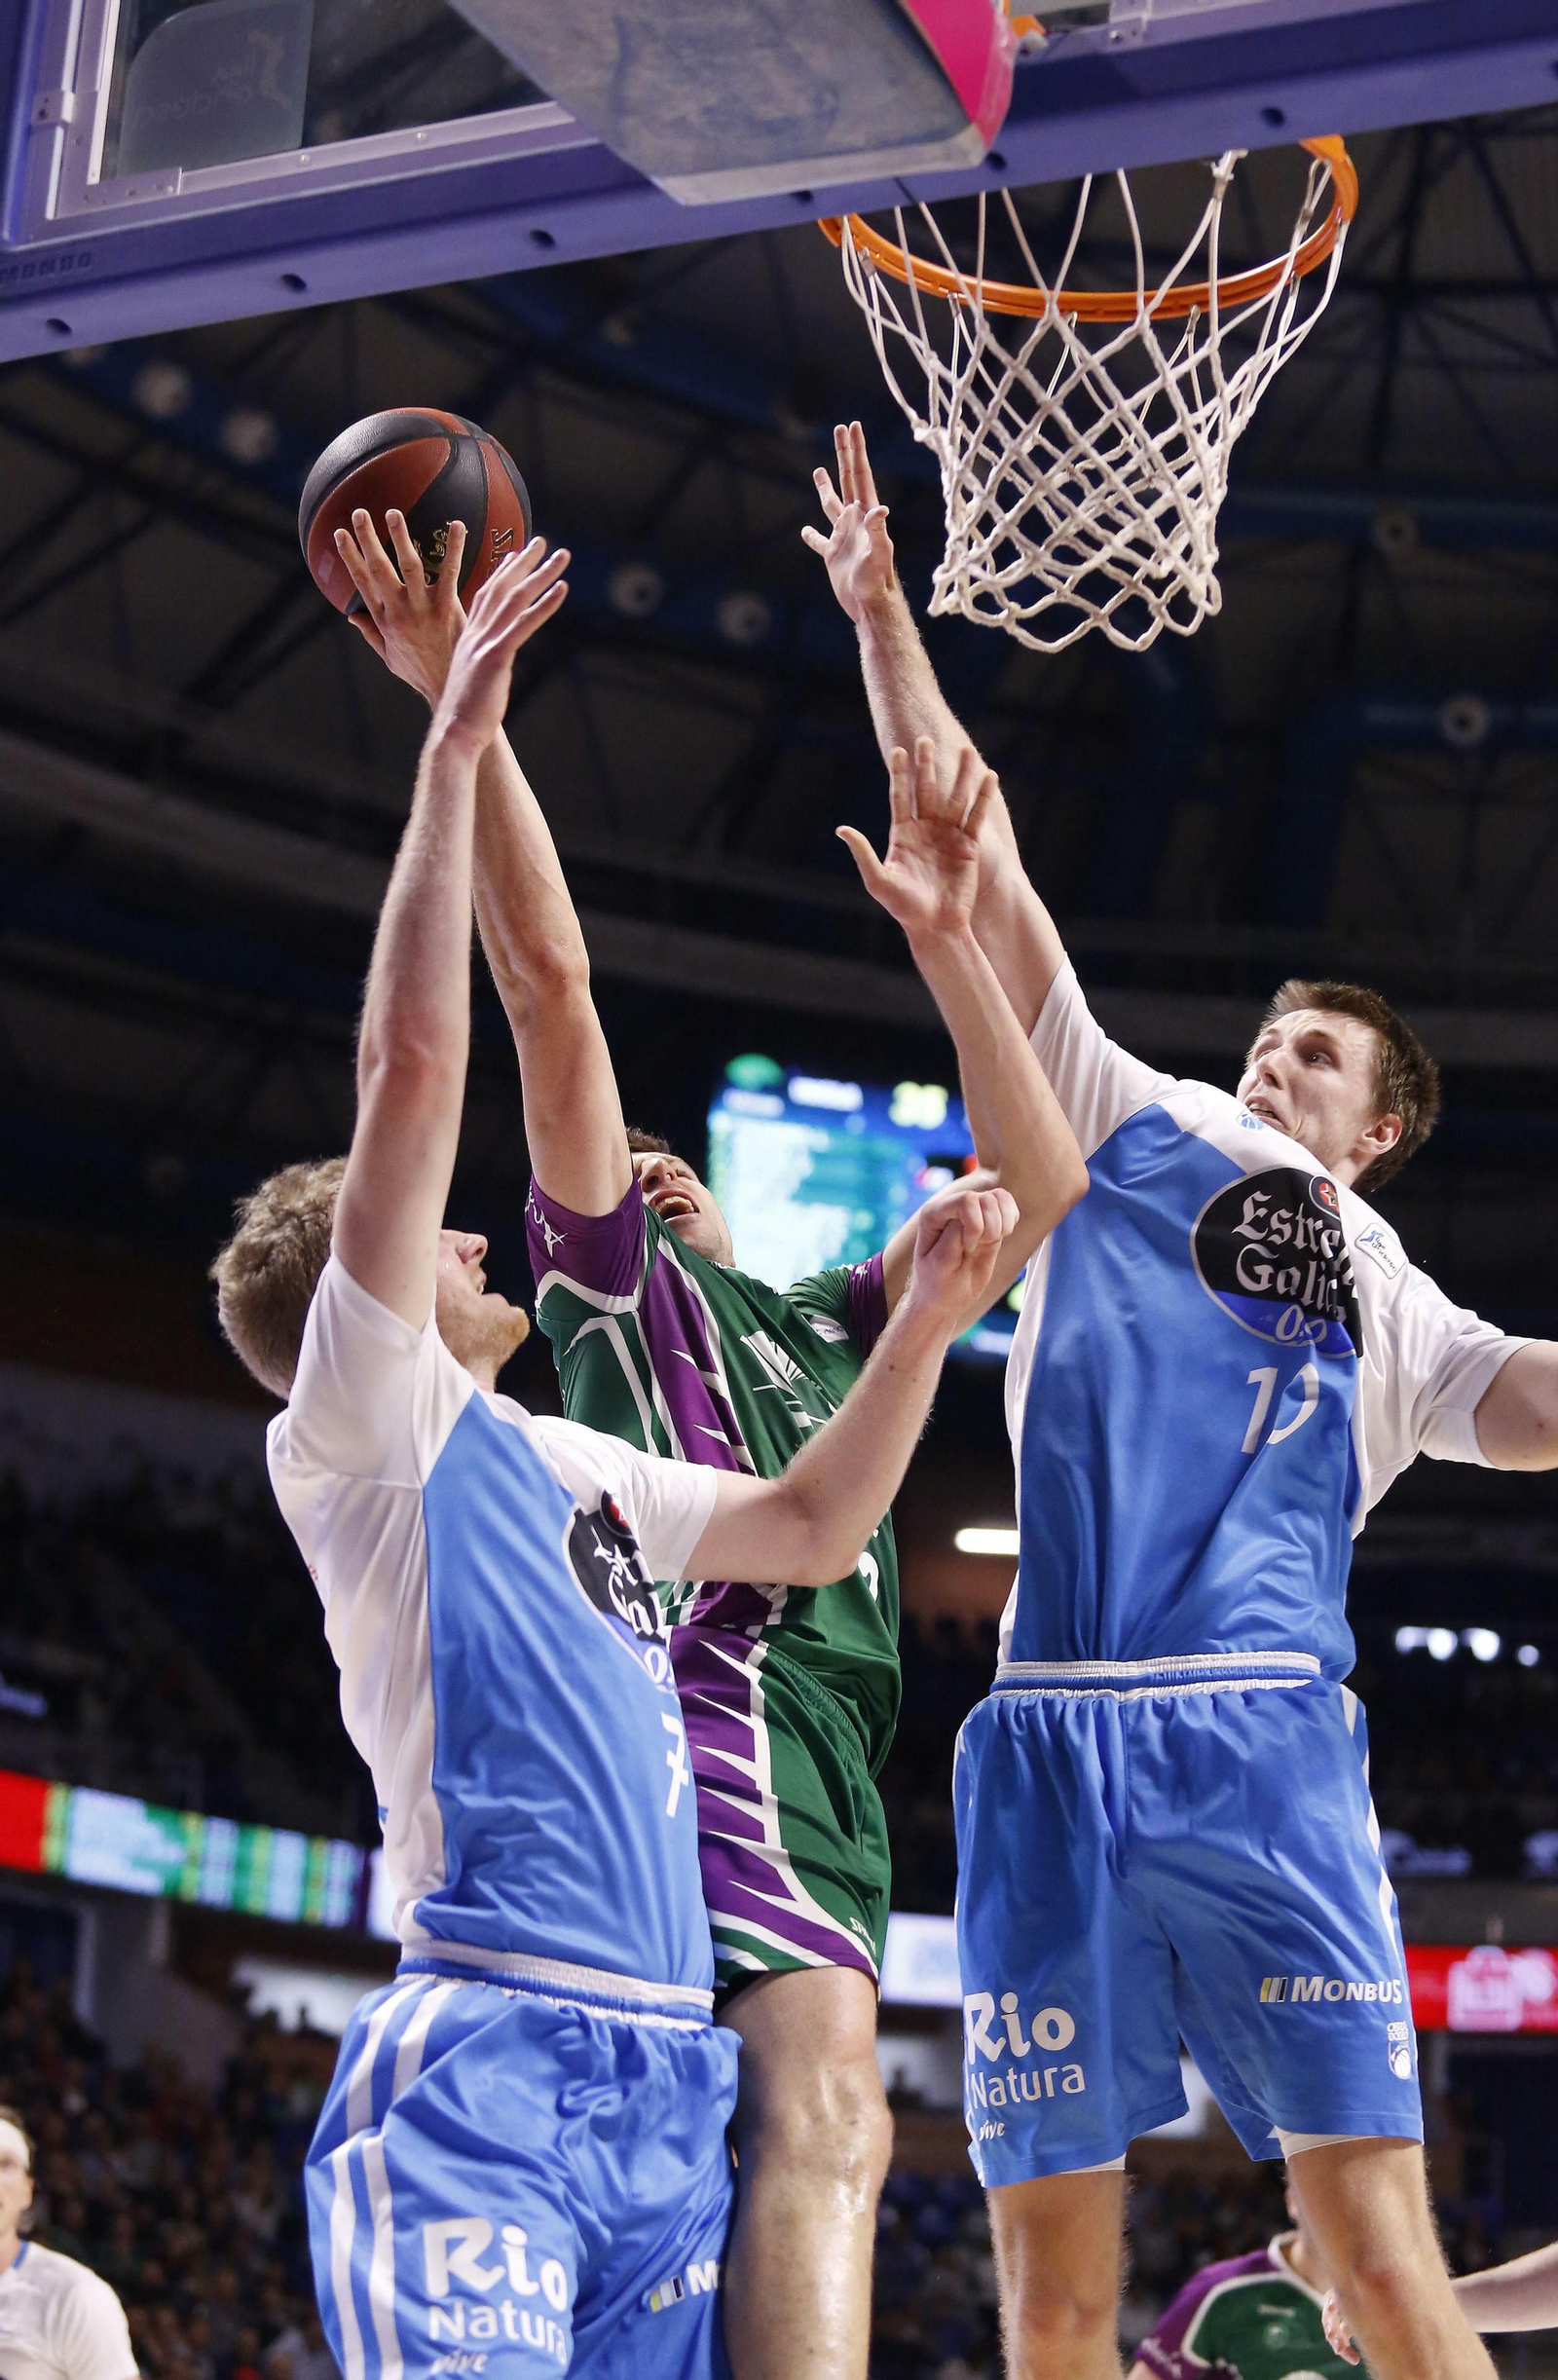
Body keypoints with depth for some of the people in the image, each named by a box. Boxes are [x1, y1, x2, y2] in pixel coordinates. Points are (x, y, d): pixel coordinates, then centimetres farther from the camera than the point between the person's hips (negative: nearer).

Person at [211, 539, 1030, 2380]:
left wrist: (928, 1319, 23)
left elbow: (811, 1530, 33)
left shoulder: (564, 1464, 25)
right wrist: (451, 754, -8)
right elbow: (413, 1070, -8)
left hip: (664, 2075, 8)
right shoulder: (365, 1432, 1)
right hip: (485, 2062, -8)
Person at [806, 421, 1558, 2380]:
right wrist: (881, 617, 20)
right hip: (1052, 1741, 1)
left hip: (1262, 1739, 0)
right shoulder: (1127, 1124, 22)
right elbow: (976, 864, 21)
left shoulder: (1386, 1301, 22)